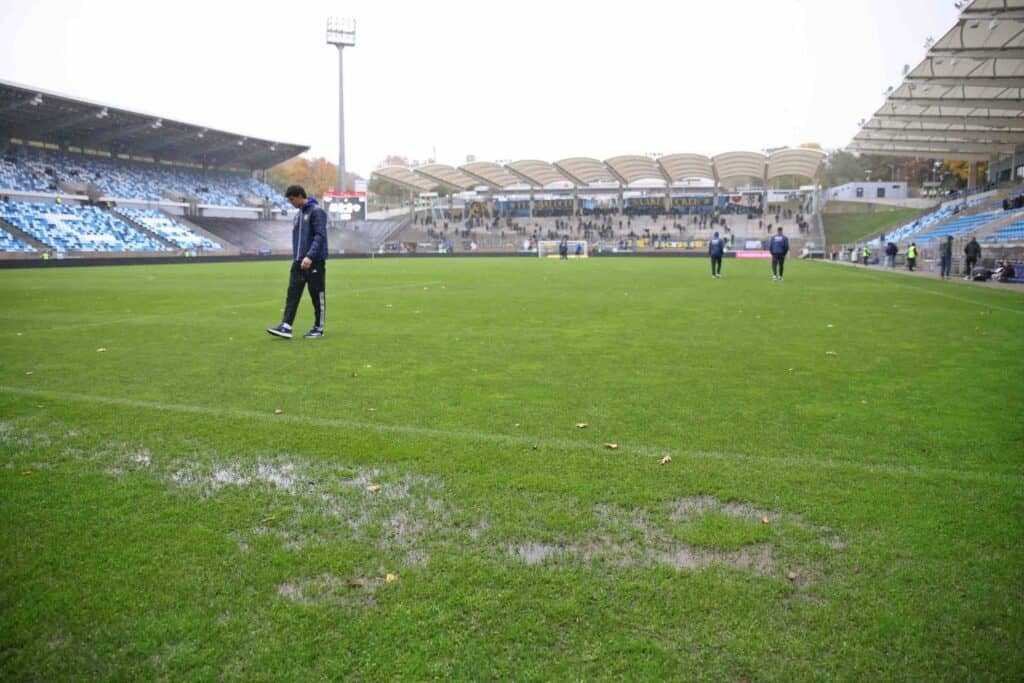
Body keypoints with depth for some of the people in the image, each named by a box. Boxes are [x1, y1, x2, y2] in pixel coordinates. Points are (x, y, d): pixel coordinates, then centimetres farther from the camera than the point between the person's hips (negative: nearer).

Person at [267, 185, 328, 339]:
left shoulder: (316, 211, -9)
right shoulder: (298, 213, 17)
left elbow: (320, 235, -18)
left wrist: (310, 256, -26)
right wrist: (296, 256, 17)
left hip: (314, 261, -8)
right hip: (299, 261, 8)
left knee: (317, 295, 1)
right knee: (292, 294, -2)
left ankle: (319, 328, 11)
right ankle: (286, 327, -5)